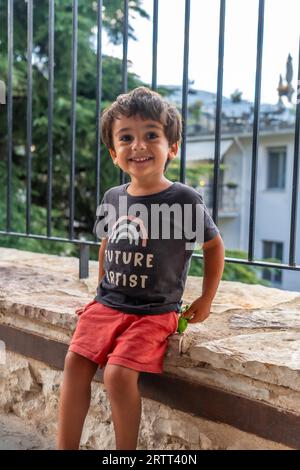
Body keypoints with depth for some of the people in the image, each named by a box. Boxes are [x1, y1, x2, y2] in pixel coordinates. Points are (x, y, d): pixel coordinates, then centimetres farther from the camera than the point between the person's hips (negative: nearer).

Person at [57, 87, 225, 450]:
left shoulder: (184, 199, -10)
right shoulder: (113, 198, 4)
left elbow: (214, 245, 3)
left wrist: (205, 300, 4)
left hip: (155, 311, -5)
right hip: (108, 305, 5)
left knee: (119, 373, -20)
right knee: (76, 361, -10)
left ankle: (126, 450, 2)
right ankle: (65, 446, 4)